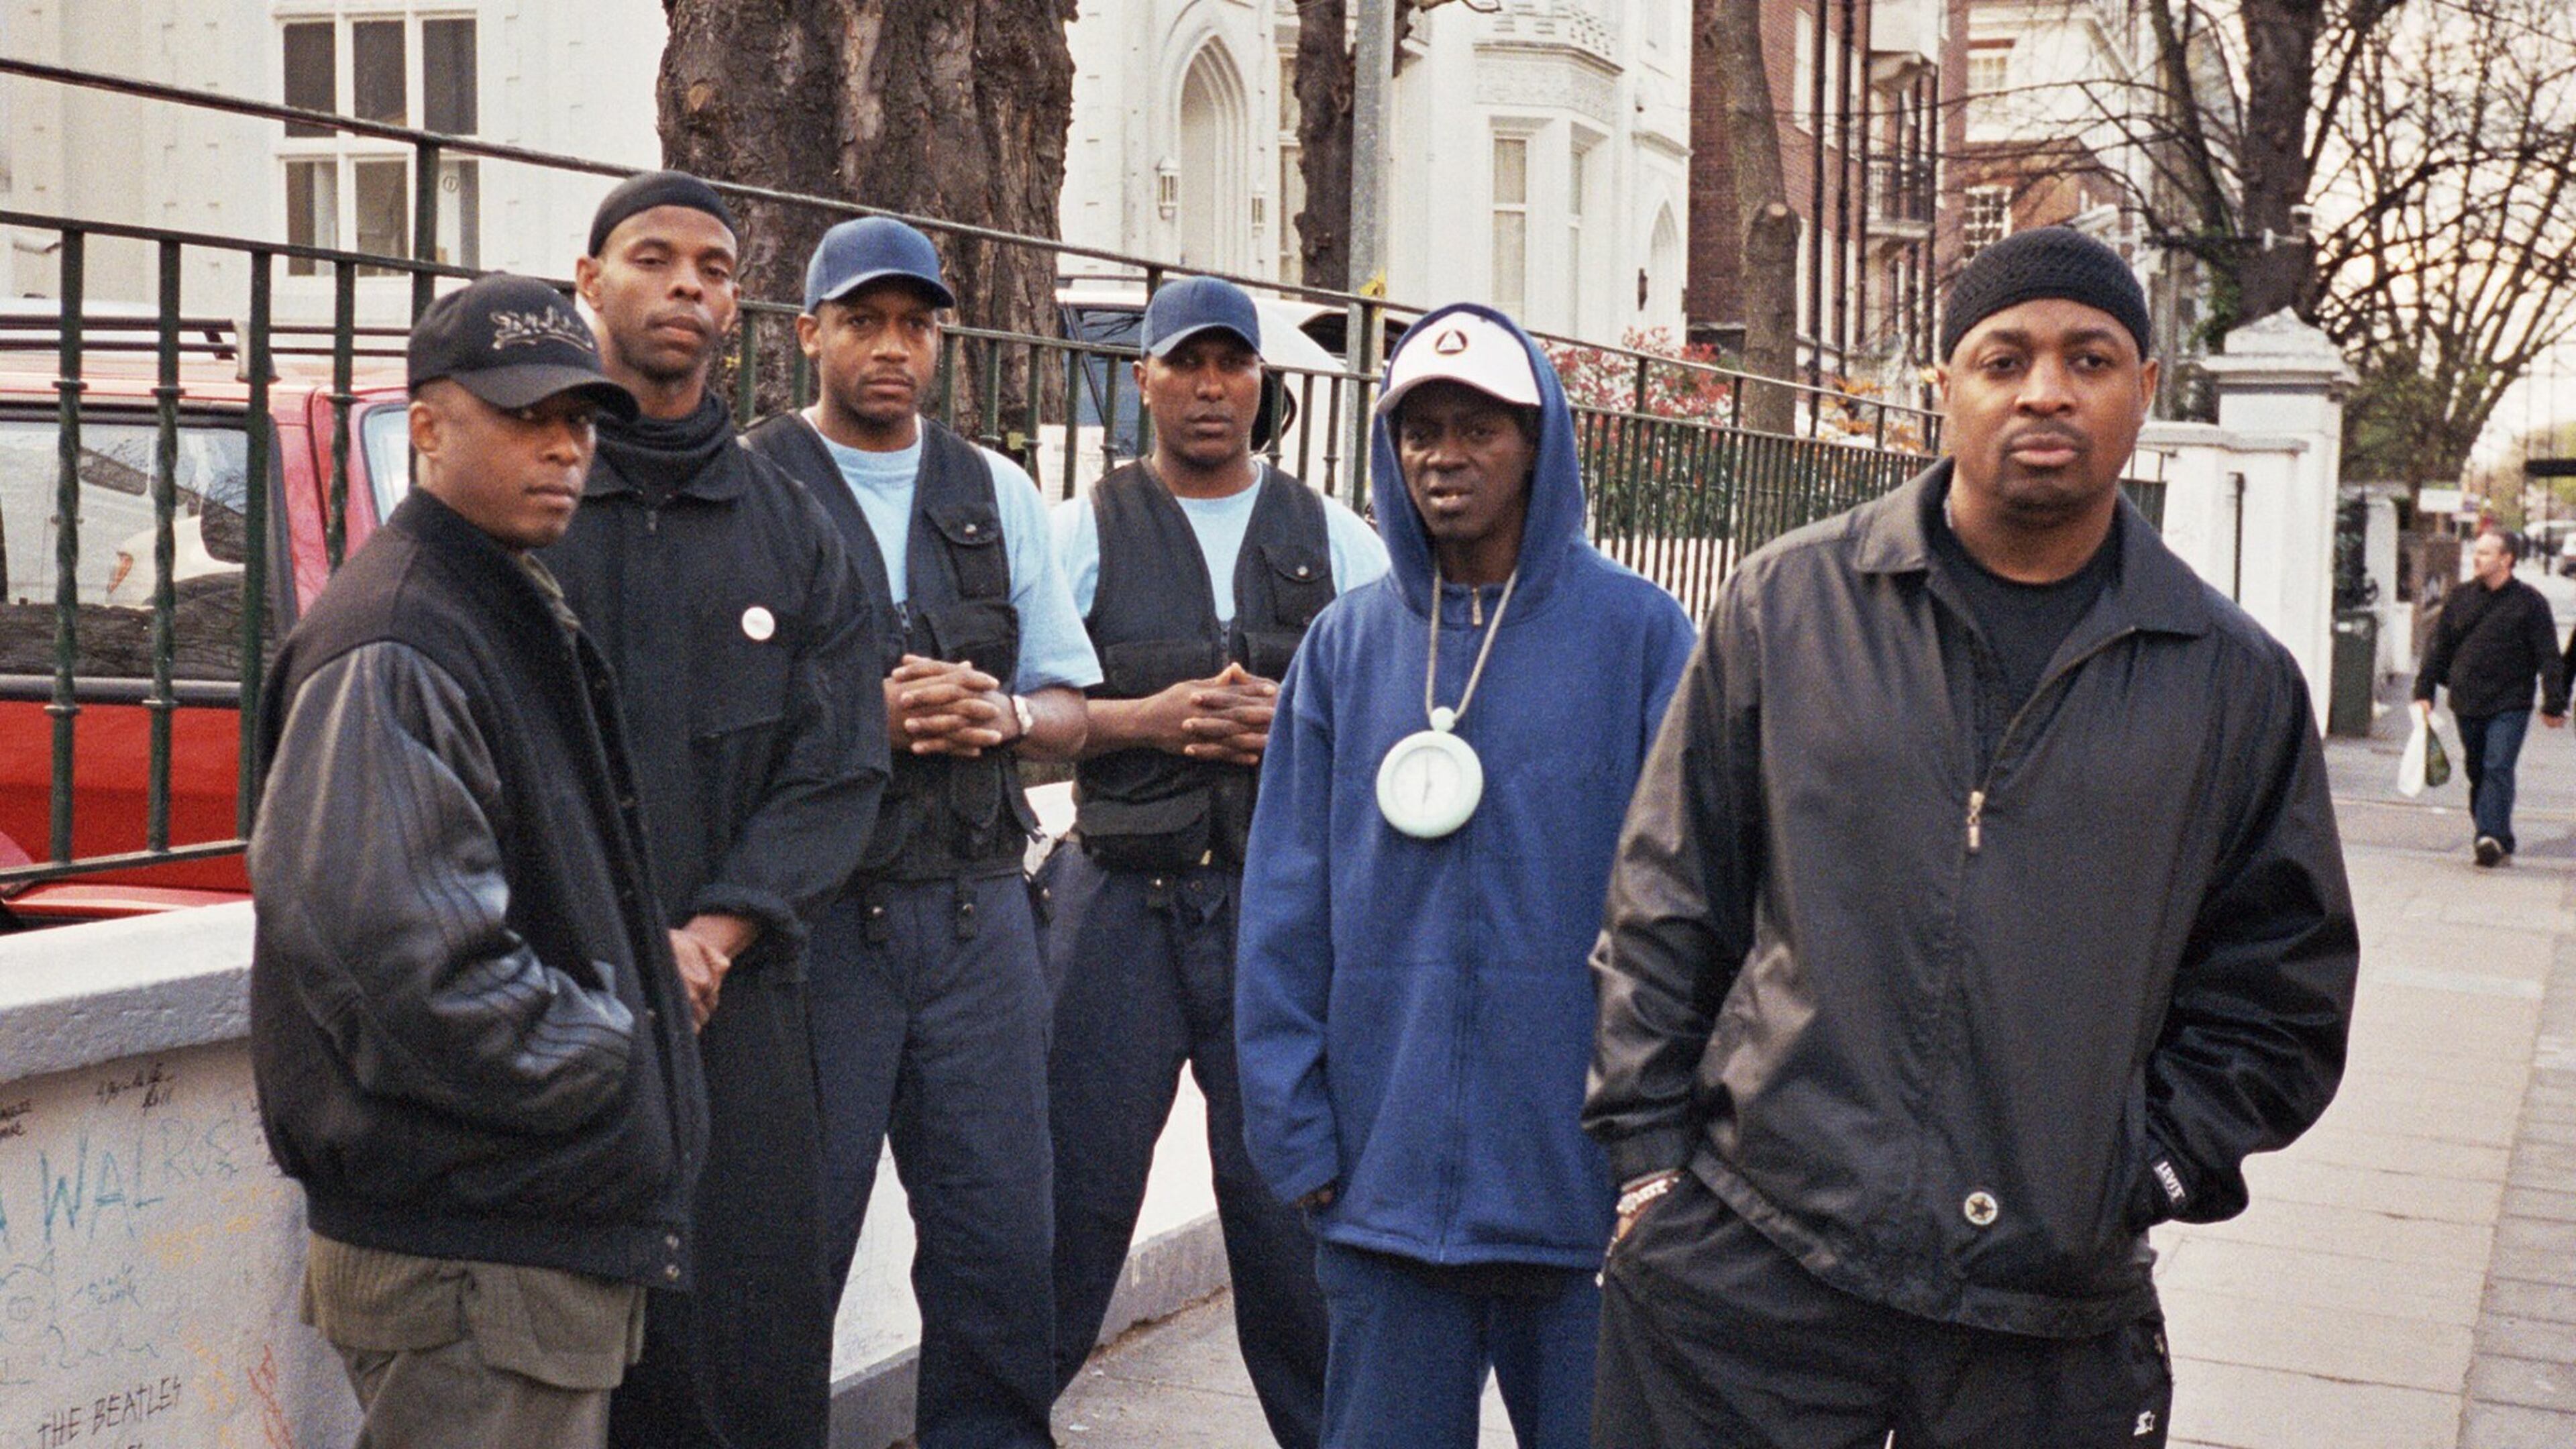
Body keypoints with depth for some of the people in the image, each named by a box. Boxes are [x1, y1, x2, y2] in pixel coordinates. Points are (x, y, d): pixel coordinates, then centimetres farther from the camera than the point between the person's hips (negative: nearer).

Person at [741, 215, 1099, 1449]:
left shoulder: (998, 492, 15)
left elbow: (1067, 716, 17)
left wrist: (999, 715, -4)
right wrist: (867, 718, -14)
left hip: (976, 911, 4)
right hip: (813, 914, -4)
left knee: (1002, 1235, 5)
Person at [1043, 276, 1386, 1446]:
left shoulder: (1332, 538, 12)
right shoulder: (1086, 530, 7)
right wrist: (1149, 717, -14)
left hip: (1285, 900, 1)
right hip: (1123, 899, -1)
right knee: (1075, 1183, -1)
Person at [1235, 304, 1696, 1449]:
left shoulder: (1636, 634, -3)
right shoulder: (1345, 645, 5)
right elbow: (1285, 909, 5)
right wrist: (1295, 1130, 1)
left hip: (1585, 1182, -2)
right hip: (1386, 1174, 2)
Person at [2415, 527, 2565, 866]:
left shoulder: (2529, 602, -2)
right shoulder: (2459, 598, 8)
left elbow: (2549, 658, -1)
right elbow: (2438, 647, 12)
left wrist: (2554, 705, -4)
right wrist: (2424, 691, 5)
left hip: (2510, 706, -4)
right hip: (2467, 704, 5)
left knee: (2498, 769, -15)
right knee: (2477, 772, 8)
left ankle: (2491, 836, -21)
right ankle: (2498, 840, 18)